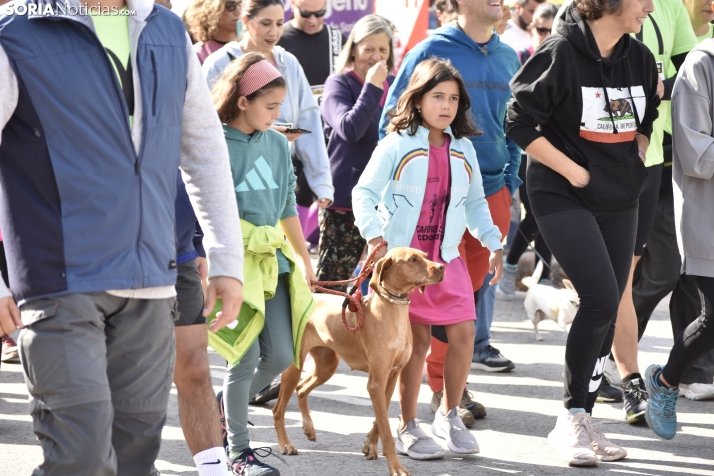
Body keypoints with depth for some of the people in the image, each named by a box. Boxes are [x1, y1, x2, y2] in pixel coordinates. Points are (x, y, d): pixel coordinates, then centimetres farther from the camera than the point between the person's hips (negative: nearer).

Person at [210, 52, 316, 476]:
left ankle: (228, 410, 28)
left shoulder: (278, 143, 9)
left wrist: (305, 259, 19)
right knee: (246, 358, -5)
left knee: (281, 355, 4)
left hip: (274, 261, 6)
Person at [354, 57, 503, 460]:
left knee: (464, 332, -4)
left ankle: (450, 415, 14)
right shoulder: (397, 145, -6)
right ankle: (408, 428, 8)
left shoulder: (463, 150, 9)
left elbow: (475, 203, 19)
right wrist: (374, 235, -19)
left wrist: (494, 245, 12)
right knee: (417, 339, -3)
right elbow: (364, 193, -7)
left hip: (447, 257, 5)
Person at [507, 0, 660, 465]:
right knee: (601, 301, -18)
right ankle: (569, 422, -4)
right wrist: (574, 172, -13)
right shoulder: (561, 52, -15)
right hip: (564, 199, -7)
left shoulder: (641, 58, 5)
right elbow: (520, 124, -13)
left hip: (620, 203, 7)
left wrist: (635, 164, 7)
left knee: (606, 312, 6)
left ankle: (582, 420, 17)